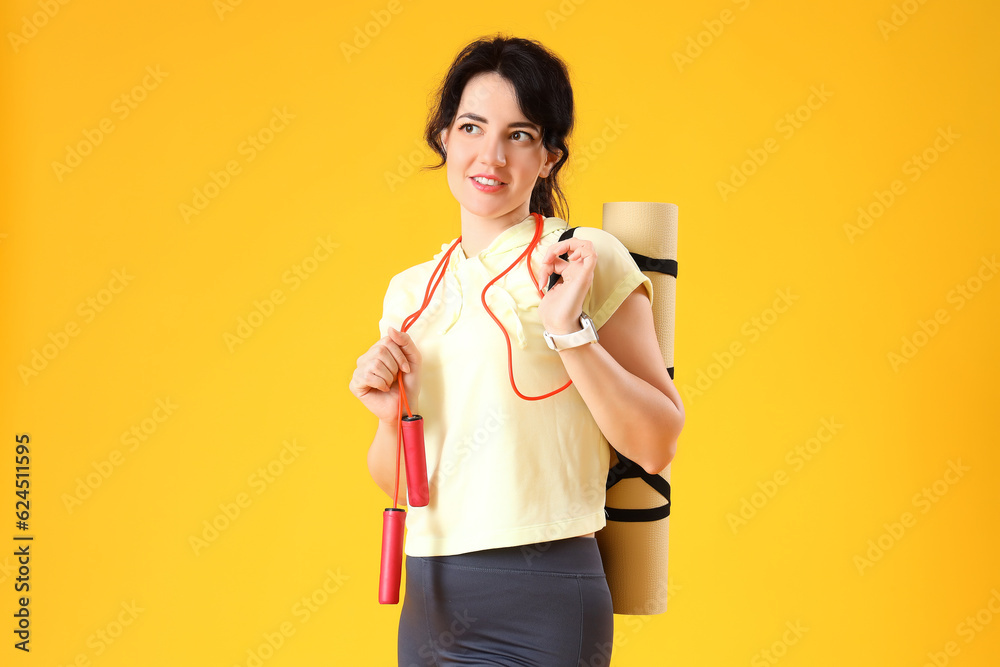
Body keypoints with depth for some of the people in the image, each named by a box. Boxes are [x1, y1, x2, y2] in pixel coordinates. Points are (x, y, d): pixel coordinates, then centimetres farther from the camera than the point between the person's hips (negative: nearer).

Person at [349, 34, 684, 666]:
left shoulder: (585, 259, -5)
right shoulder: (411, 290, 9)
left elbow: (658, 445, -10)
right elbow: (395, 481, 14)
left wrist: (570, 330, -19)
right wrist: (392, 416, -5)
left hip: (537, 612, -5)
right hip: (426, 602, 5)